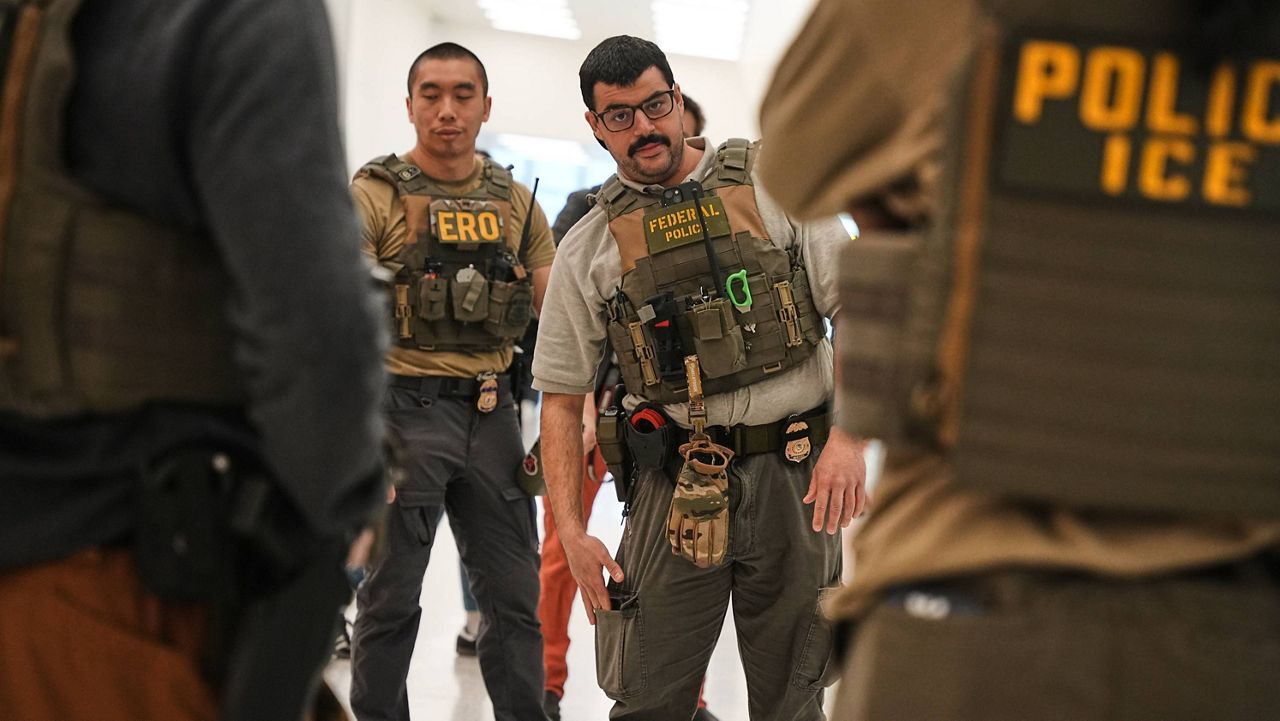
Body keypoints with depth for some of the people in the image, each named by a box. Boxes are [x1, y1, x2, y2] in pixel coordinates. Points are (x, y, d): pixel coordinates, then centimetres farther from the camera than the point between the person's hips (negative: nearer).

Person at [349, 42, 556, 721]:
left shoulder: (516, 203, 10)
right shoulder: (373, 195, -4)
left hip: (492, 411, 4)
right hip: (404, 409, -4)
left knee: (514, 594, 10)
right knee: (390, 598, 4)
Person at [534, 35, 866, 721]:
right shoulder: (588, 247, 6)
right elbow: (560, 397, 7)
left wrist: (849, 436, -13)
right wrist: (571, 531, -3)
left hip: (795, 480, 0)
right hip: (677, 490, 0)